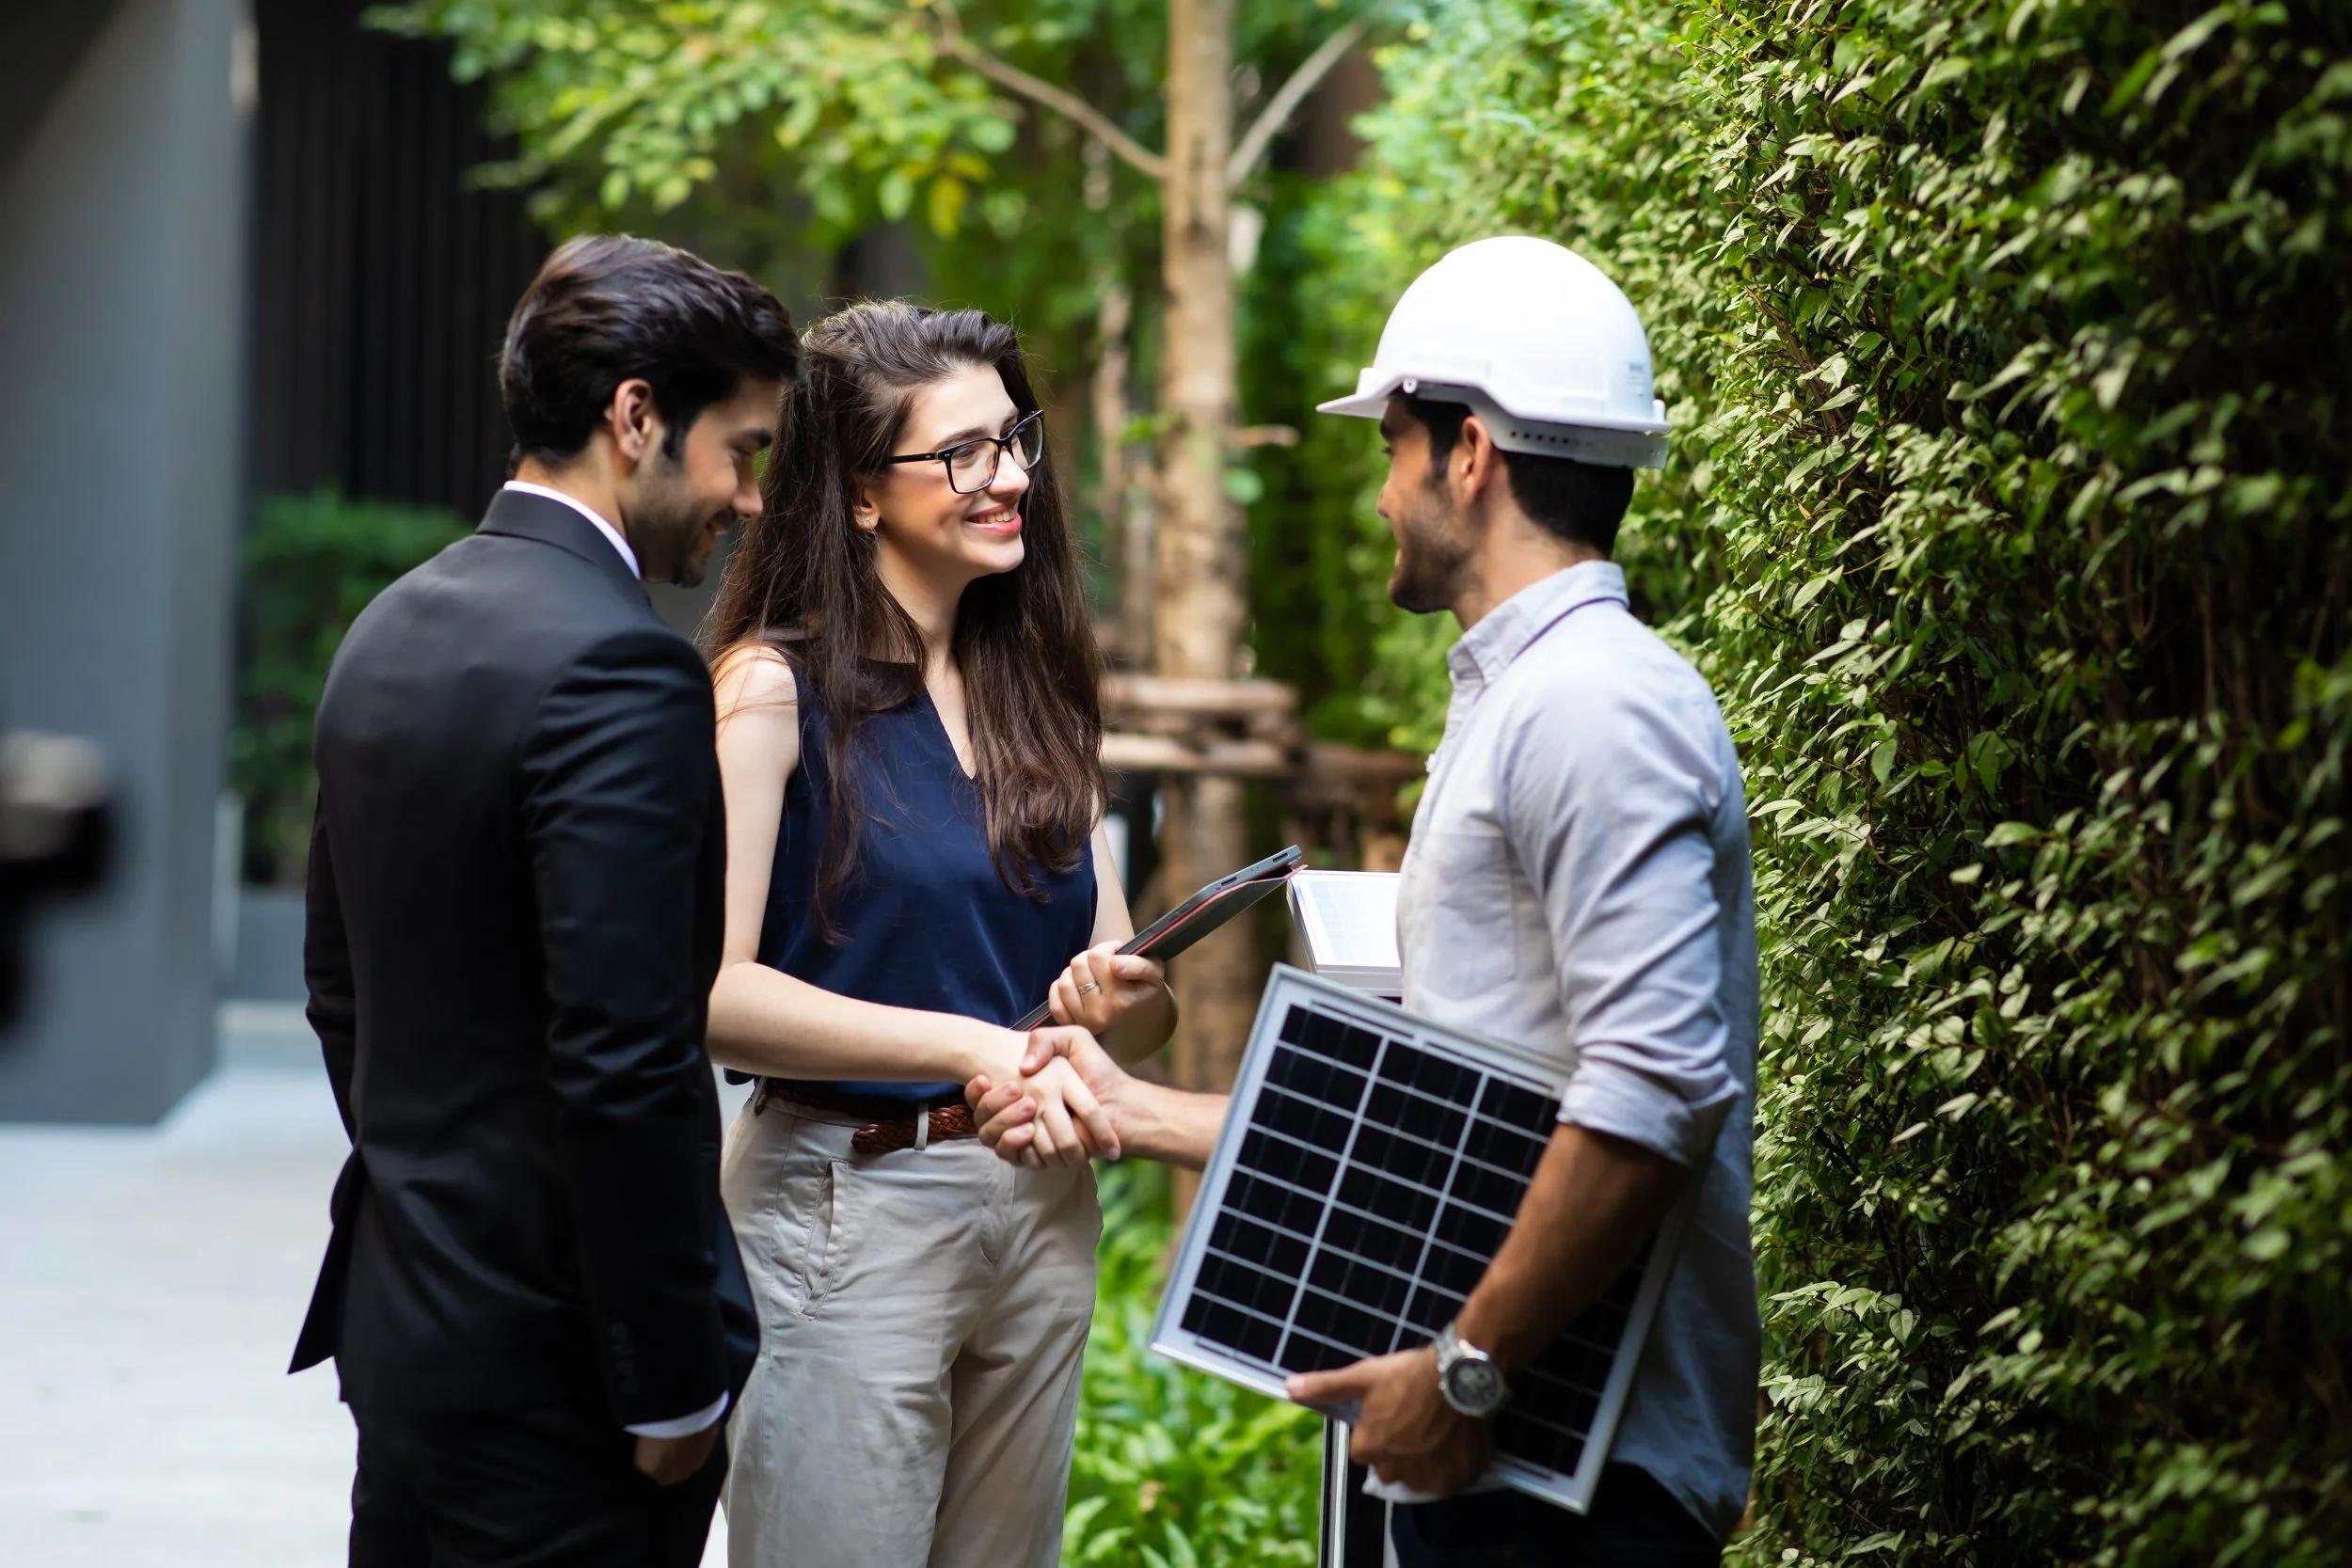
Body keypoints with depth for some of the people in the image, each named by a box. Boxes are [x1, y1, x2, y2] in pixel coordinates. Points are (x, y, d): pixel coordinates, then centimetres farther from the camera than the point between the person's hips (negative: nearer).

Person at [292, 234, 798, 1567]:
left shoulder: (392, 630, 9)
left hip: (400, 1317, 9)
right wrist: (675, 1392, -16)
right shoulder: (618, 669, -19)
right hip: (556, 1369, -9)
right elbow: (627, 1072, -22)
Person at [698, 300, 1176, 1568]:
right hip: (847, 1209, -6)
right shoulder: (775, 689, -8)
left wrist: (1116, 1001, -13)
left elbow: (1133, 1011, 10)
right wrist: (969, 1047, -24)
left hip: (1043, 1210, 6)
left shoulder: (1036, 693, 11)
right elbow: (711, 993, -19)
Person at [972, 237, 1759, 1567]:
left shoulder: (1595, 704, -14)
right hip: (1497, 1454, 10)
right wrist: (1132, 1111, 25)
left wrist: (1467, 1371, -21)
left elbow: (1656, 1090, -25)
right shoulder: (1518, 704, 20)